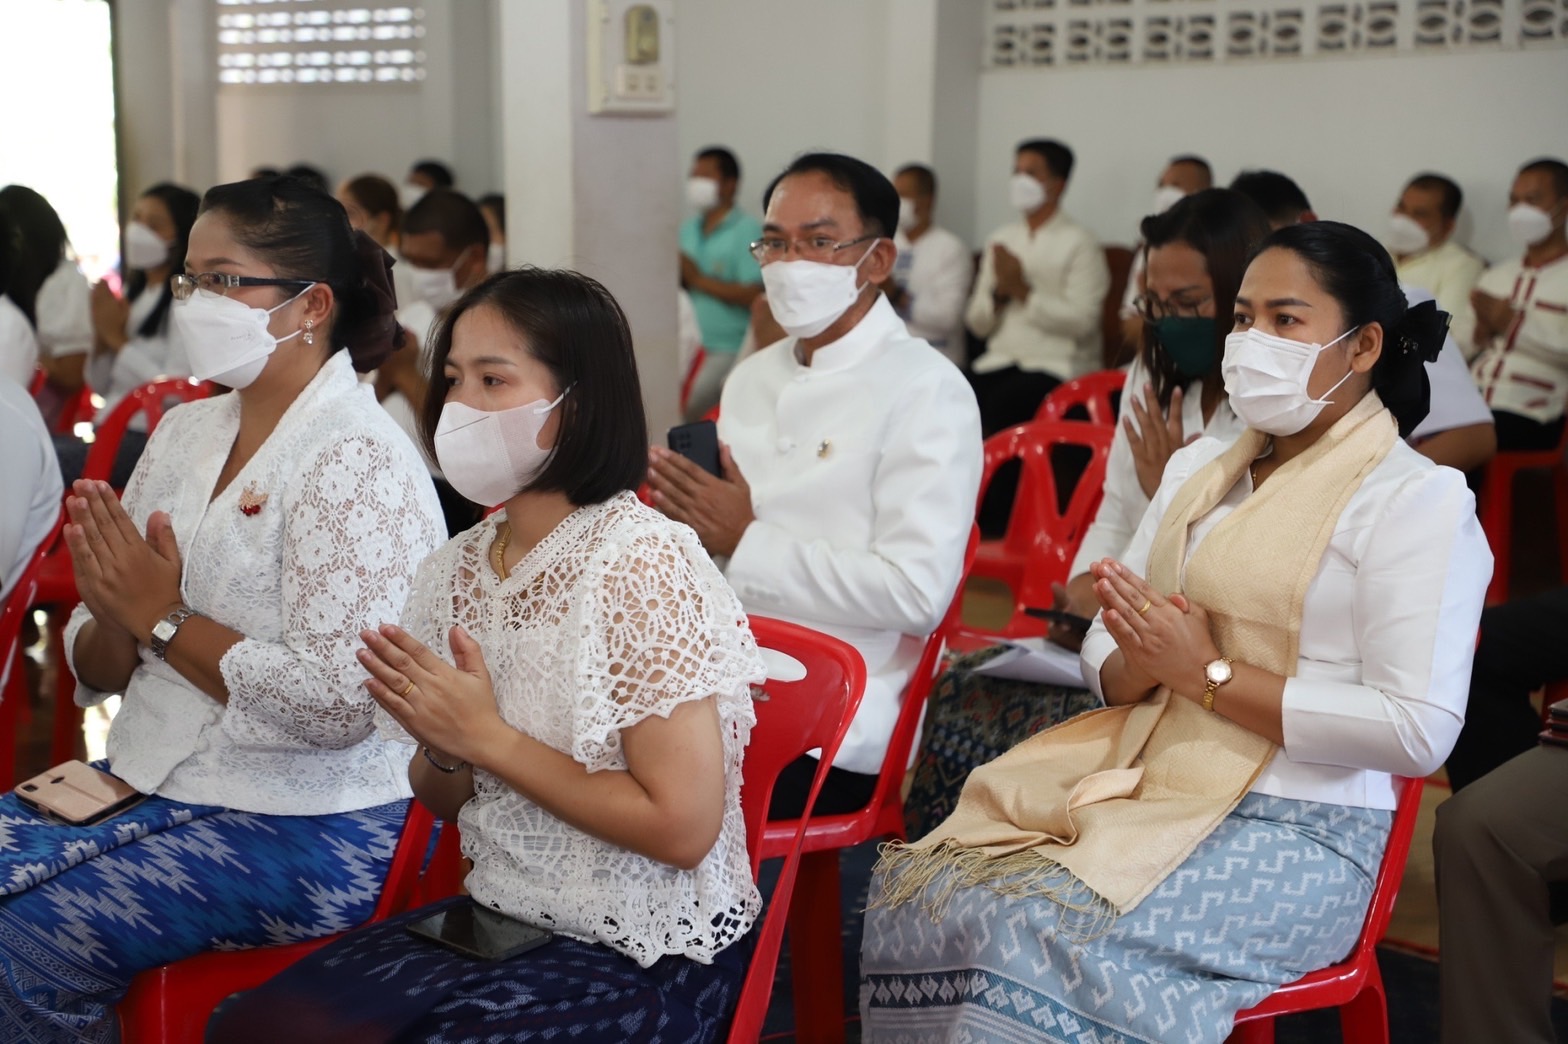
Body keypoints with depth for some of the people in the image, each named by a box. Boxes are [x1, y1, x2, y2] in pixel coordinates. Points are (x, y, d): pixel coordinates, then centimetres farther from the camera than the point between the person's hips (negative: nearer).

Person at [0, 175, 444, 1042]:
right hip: (147, 780, 8)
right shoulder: (185, 431, 10)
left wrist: (165, 619, -14)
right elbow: (97, 671, 14)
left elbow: (338, 704, -23)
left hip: (306, 825, -7)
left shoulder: (356, 463, -14)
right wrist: (113, 616, -10)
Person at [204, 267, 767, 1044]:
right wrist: (443, 750, -9)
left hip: (646, 957, -6)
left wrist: (487, 738, -18)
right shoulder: (459, 570, 4)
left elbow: (683, 825, -22)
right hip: (497, 915, 7)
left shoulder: (644, 564, -17)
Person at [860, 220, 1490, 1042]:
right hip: (1135, 784, 6)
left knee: (1036, 936, -29)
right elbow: (1105, 662, 17)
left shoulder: (1417, 498, -4)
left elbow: (1419, 730, -14)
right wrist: (1139, 663, -9)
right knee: (914, 888, -17)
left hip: (1293, 830, -6)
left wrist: (1208, 674, -14)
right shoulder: (1198, 468, 17)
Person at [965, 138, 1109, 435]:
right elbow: (977, 323, 15)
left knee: (1004, 402, -34)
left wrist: (1023, 291, -11)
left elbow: (1081, 321, -12)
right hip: (1002, 359, 5)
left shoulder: (1079, 243, 0)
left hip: (1058, 365, -5)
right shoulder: (1001, 240, 18)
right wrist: (999, 291, -4)